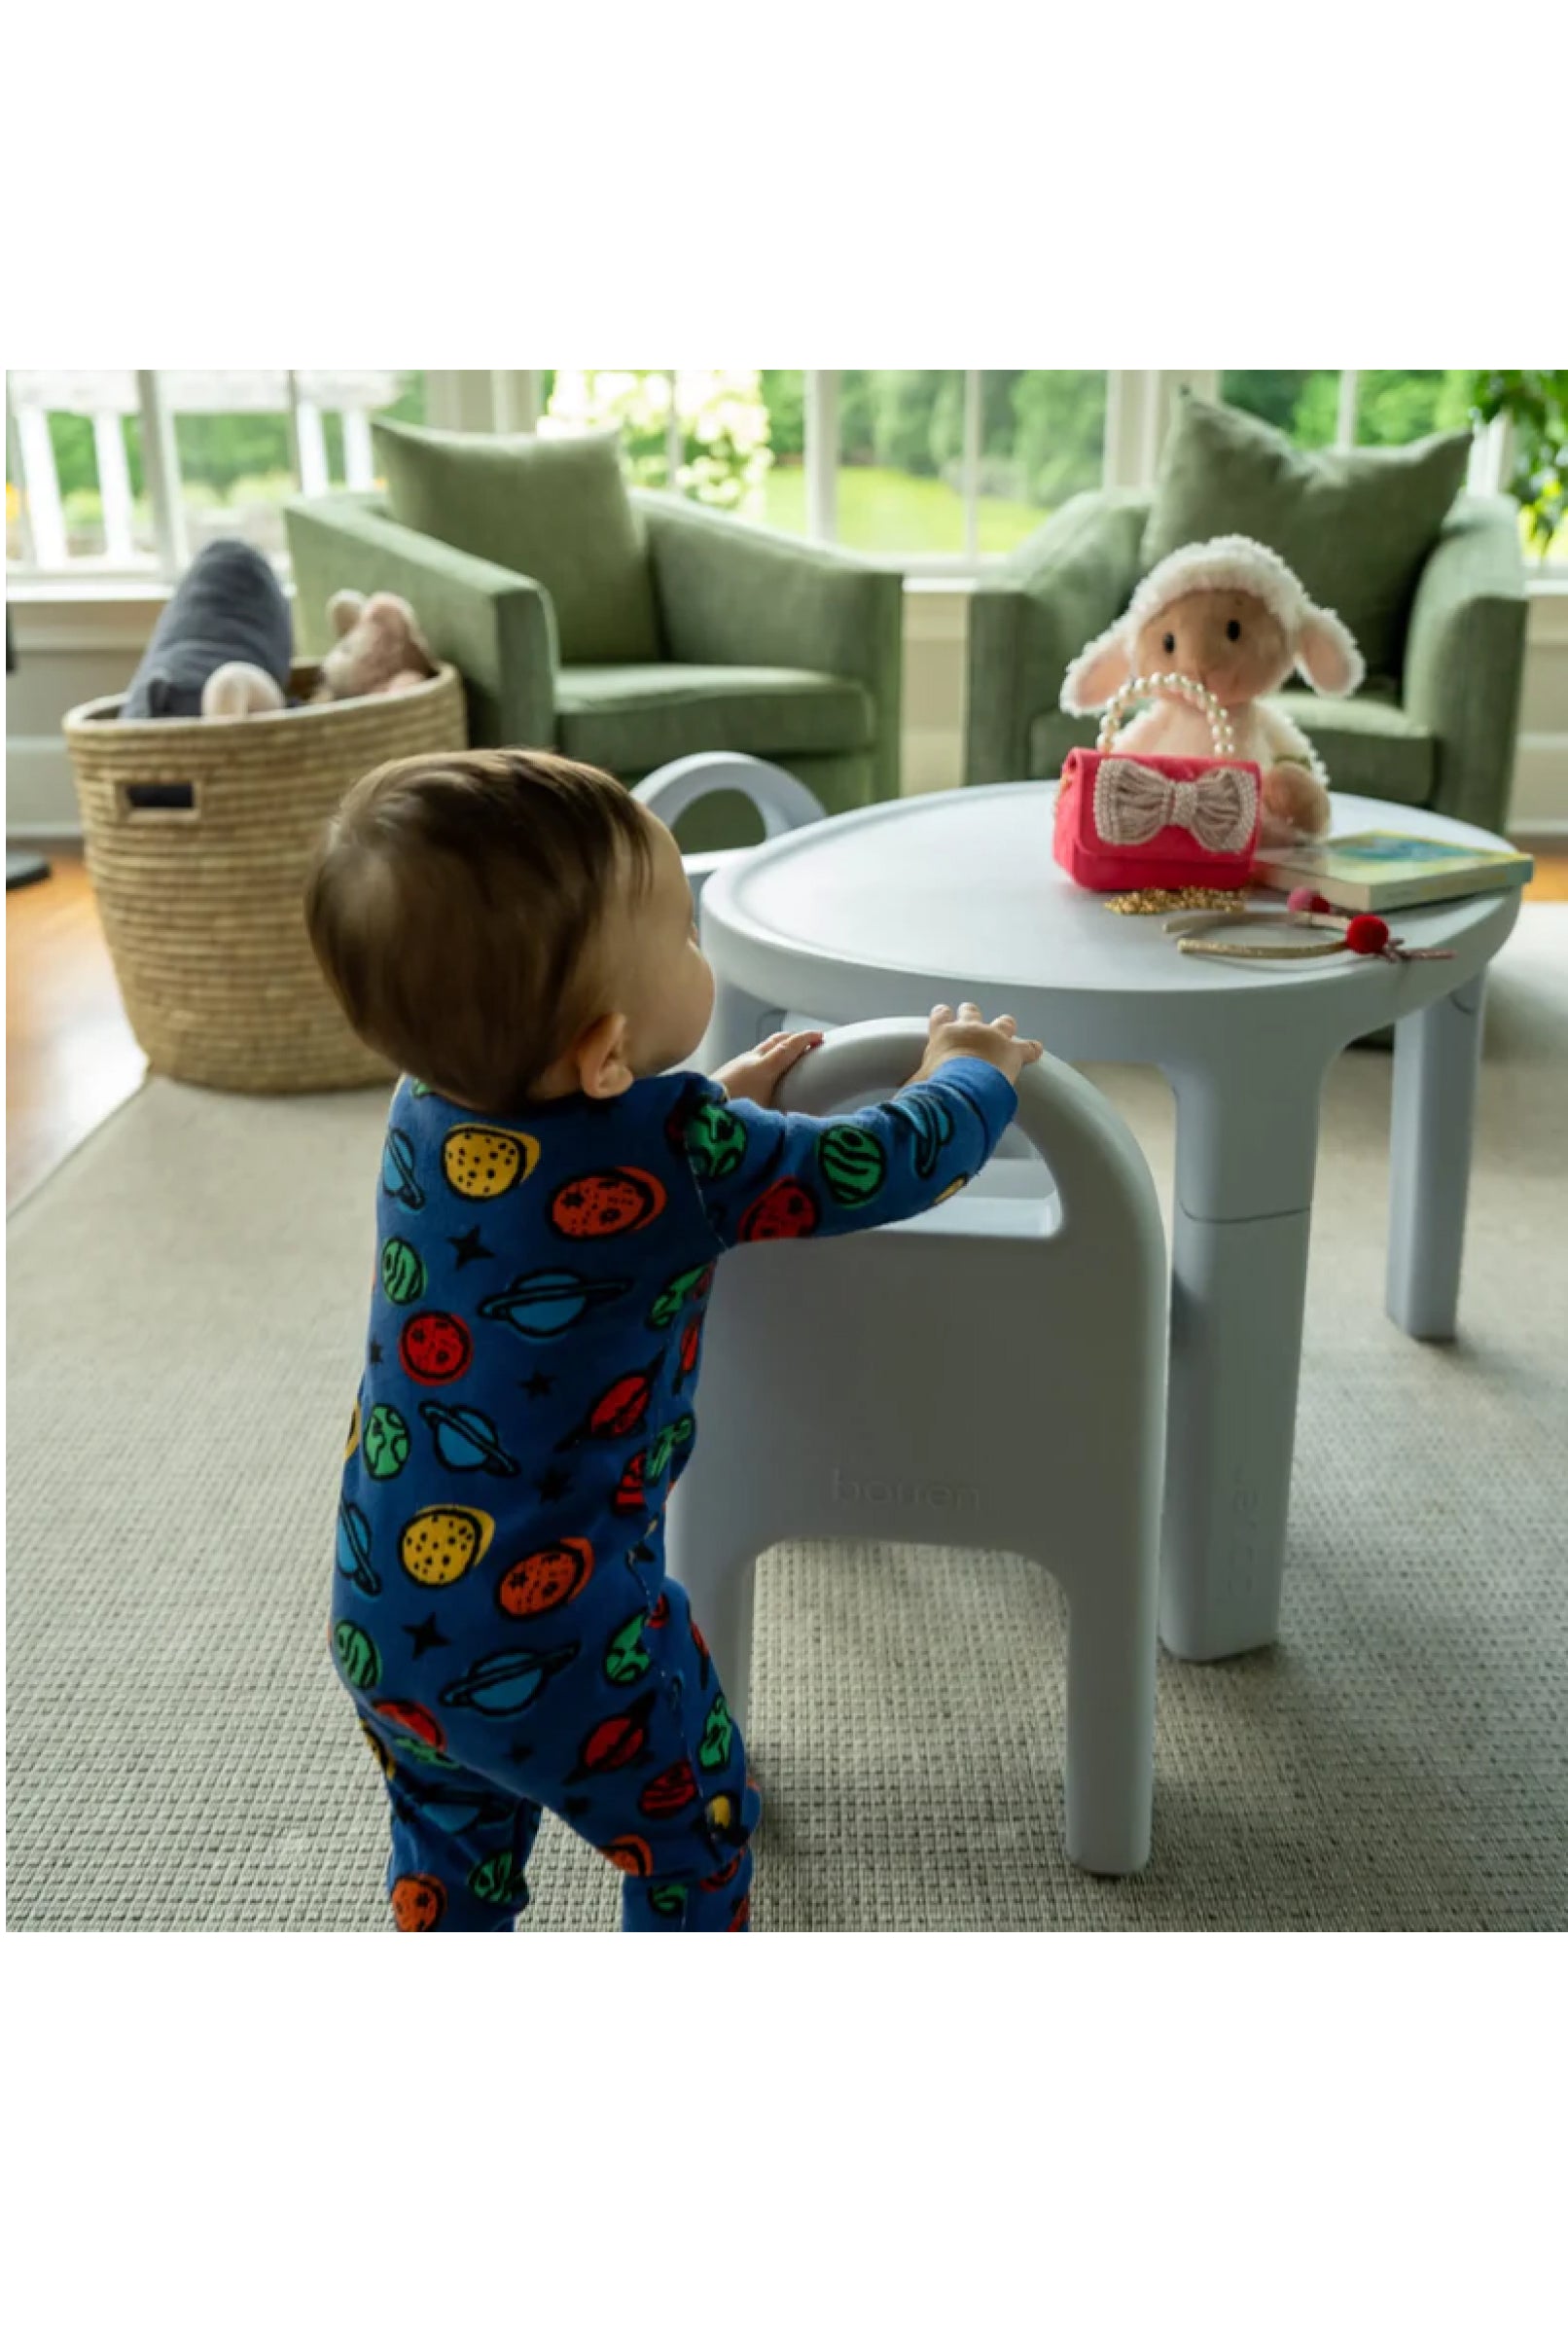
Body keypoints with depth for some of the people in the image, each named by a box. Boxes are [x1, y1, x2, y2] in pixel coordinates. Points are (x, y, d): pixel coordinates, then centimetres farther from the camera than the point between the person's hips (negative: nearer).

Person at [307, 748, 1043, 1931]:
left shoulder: (424, 1111, -6)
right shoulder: (679, 1156, -25)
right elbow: (897, 1163, -12)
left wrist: (719, 1103, 19)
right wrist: (972, 1071, 8)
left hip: (380, 1615, 6)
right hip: (558, 1629, -6)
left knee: (450, 1841, 29)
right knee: (693, 1831, 21)